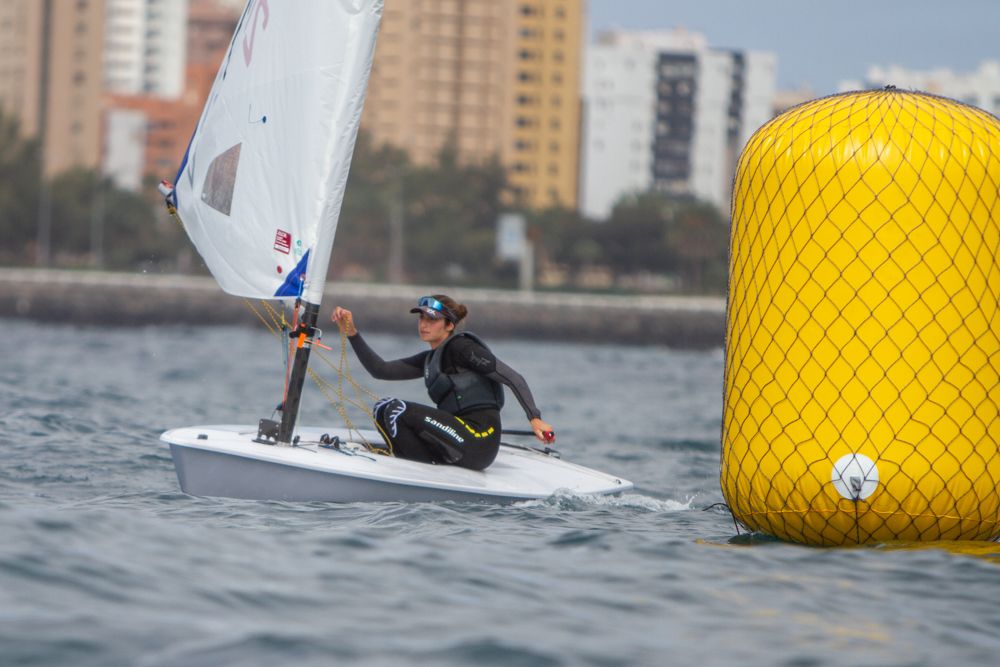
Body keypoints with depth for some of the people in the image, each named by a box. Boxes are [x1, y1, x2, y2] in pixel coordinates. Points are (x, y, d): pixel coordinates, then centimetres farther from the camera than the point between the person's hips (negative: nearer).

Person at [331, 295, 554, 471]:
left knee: (396, 410, -17)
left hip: (477, 441, -9)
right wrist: (351, 333, 8)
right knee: (382, 410, 9)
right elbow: (381, 370, 17)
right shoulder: (430, 359, 21)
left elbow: (513, 378, -9)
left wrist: (534, 418, -19)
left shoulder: (461, 347, -4)